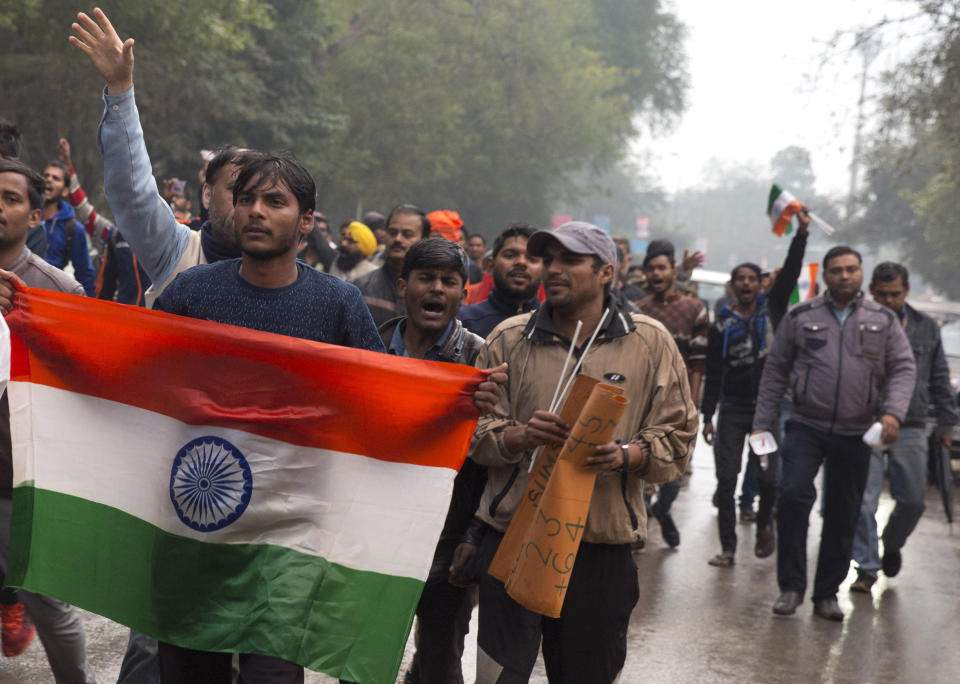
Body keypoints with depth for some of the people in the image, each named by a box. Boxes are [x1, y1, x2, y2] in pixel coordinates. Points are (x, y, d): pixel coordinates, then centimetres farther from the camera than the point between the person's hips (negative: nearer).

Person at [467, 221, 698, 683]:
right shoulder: (508, 339, 5)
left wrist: (627, 455, -16)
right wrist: (519, 436, -17)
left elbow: (677, 435, 3)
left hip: (603, 546, 0)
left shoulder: (650, 342, 4)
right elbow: (473, 429, 5)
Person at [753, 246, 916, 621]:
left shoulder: (883, 320, 7)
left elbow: (903, 369, 3)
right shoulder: (800, 317, 5)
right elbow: (775, 371, 8)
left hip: (855, 434, 1)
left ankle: (827, 594, 20)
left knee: (843, 516, 6)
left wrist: (893, 412, -14)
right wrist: (762, 422, 4)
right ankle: (791, 586, -6)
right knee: (793, 494, -20)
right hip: (806, 425, -1)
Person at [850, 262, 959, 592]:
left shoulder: (926, 327, 9)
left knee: (913, 499, 7)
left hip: (910, 428, 3)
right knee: (864, 501, -5)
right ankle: (867, 567, 6)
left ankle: (892, 543, 36)